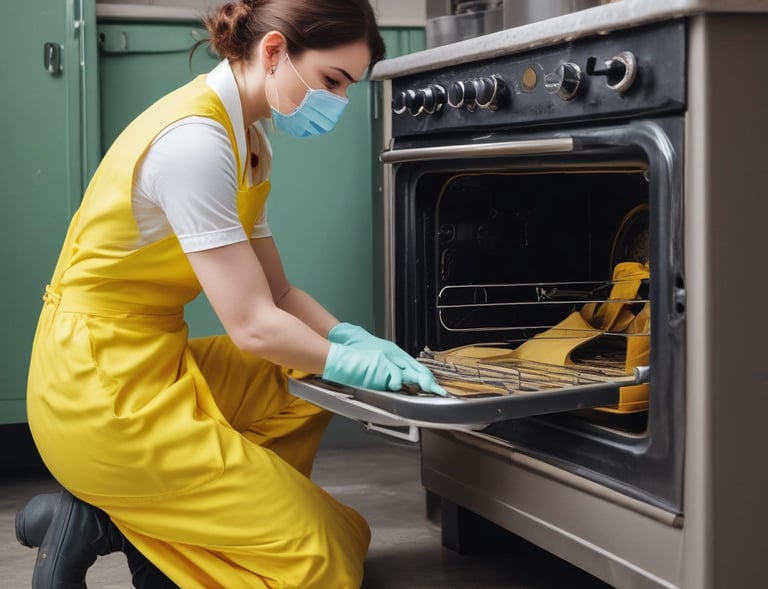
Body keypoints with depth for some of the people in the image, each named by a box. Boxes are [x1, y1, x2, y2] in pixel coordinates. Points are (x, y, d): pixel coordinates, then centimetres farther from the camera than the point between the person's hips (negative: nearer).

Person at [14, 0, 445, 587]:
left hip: (148, 359, 10)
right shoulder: (194, 140, -22)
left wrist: (355, 340, -5)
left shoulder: (248, 142, 9)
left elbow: (275, 290, 10)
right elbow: (252, 325, -22)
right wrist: (352, 360, -9)